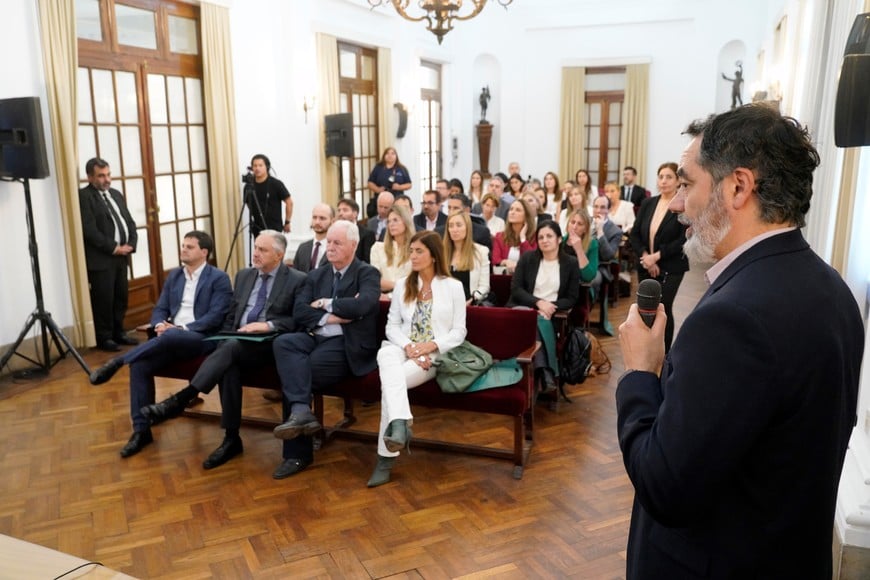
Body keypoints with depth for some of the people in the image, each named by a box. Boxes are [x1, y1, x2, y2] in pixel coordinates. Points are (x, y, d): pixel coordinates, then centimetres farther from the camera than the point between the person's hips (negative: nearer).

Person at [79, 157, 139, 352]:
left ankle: (118, 333, 23)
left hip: (122, 255, 7)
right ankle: (104, 338, 8)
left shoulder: (116, 194, 17)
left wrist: (131, 244, -2)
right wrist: (113, 248, -15)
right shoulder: (83, 196, -8)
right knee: (103, 300, -2)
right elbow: (89, 229, -16)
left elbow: (129, 222, 15)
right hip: (101, 258, -7)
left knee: (121, 297, 12)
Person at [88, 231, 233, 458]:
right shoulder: (174, 275, 19)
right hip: (171, 339, 6)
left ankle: (118, 362, -21)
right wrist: (160, 324, -9)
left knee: (170, 336, -39)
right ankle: (142, 430, -12)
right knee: (140, 366, -21)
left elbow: (215, 317, -12)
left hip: (202, 338, -6)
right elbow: (159, 309, 15)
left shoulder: (219, 278, -2)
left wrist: (182, 328, -20)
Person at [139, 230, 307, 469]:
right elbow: (231, 316, 19)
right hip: (237, 342, 5)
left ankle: (180, 399, -31)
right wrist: (224, 341, 1)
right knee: (228, 365, -30)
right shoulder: (244, 275, 20)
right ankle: (231, 438, -23)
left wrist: (268, 325, -19)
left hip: (270, 343, -5)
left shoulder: (298, 280, 2)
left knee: (231, 347, -35)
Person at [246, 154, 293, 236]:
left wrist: (287, 222, -2)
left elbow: (289, 202, -3)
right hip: (257, 228, 4)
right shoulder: (249, 185, 1)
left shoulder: (276, 184, -9)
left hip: (274, 227, -4)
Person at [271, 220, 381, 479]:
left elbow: (362, 305, -18)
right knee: (283, 343, -27)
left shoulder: (367, 273, 3)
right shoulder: (317, 275, 19)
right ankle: (301, 411, -34)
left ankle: (297, 452, -13)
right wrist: (330, 317, -10)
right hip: (315, 337, 5)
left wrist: (325, 305, -7)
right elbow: (299, 312, 6)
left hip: (347, 344, -5)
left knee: (294, 371, -25)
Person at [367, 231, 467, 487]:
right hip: (403, 349, 3)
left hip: (435, 355, -2)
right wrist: (407, 346, -12)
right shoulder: (402, 285, 12)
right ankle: (400, 424, -55)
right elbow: (392, 325, 8)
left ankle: (386, 457, -29)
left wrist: (430, 345, -16)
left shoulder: (453, 286, 3)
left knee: (390, 381, -31)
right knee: (387, 355, -37)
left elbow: (459, 332, 1)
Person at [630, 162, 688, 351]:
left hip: (671, 269, -4)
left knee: (663, 309, -6)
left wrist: (656, 256, -16)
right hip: (645, 267, 5)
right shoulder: (647, 203, 7)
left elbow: (684, 240, -13)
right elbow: (634, 234, 5)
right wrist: (645, 256, -10)